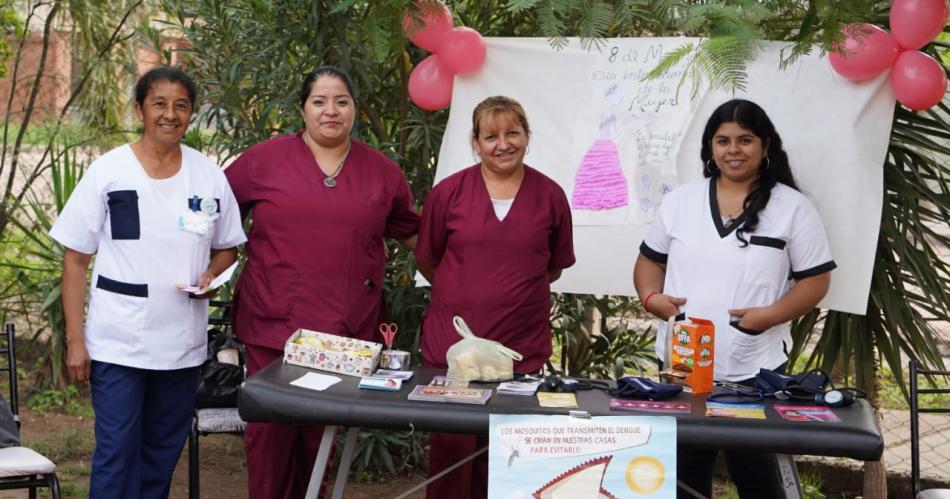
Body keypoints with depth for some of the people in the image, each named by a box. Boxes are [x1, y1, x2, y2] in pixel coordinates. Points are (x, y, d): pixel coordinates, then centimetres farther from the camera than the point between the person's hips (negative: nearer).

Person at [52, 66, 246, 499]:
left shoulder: (209, 175, 3)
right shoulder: (107, 171, -5)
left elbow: (226, 248, 15)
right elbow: (76, 259, -2)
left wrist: (211, 275, -8)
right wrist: (74, 340, -7)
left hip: (183, 344, 3)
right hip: (117, 344, -3)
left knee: (163, 450, 12)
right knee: (116, 451, -4)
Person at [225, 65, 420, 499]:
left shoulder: (382, 171, 8)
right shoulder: (265, 159, 2)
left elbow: (415, 234, 20)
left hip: (344, 331, 2)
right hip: (273, 323, -1)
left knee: (321, 431, 10)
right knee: (270, 430, 2)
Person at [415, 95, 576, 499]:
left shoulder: (550, 196, 2)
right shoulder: (448, 192, -1)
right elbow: (426, 261, 10)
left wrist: (513, 293, 11)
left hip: (523, 350, 1)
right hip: (451, 345, -1)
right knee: (451, 453, 7)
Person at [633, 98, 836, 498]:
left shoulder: (792, 208, -2)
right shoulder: (679, 201, 8)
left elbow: (815, 279, -2)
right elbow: (651, 259, 15)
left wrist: (771, 315, -17)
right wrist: (651, 297, -6)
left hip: (755, 369, -3)